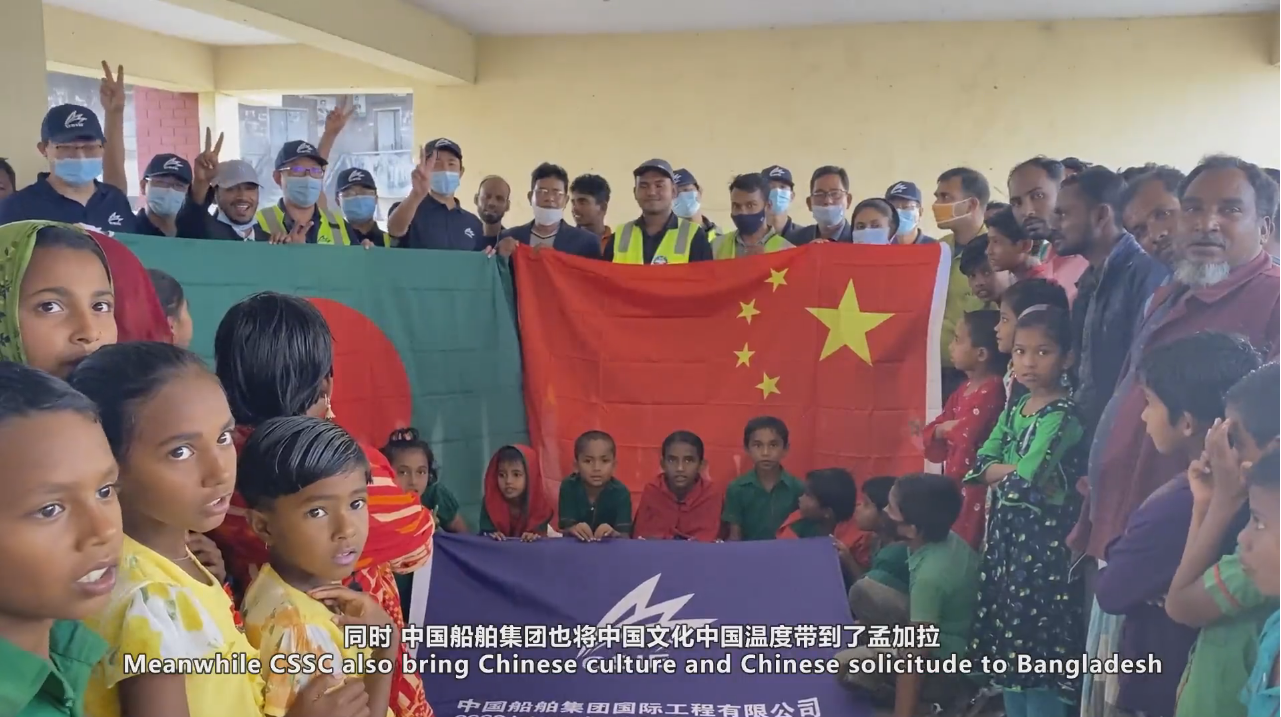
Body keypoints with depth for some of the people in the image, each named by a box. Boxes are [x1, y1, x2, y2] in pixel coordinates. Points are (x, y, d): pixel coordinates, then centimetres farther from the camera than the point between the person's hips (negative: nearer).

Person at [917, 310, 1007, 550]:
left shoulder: (992, 390, -18)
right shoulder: (963, 390, 12)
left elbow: (967, 433, -28)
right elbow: (933, 432, 11)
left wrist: (947, 428, -8)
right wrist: (939, 431, -11)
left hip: (976, 486, -9)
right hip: (955, 482, 9)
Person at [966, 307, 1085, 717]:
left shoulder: (1062, 417, -16)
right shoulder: (1015, 409, 9)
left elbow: (1023, 482, -22)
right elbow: (981, 464, 4)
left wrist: (1000, 473, -3)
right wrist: (1014, 473, -14)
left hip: (1041, 539, -8)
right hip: (1006, 531, 8)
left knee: (1038, 638, -3)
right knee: (1007, 633, 15)